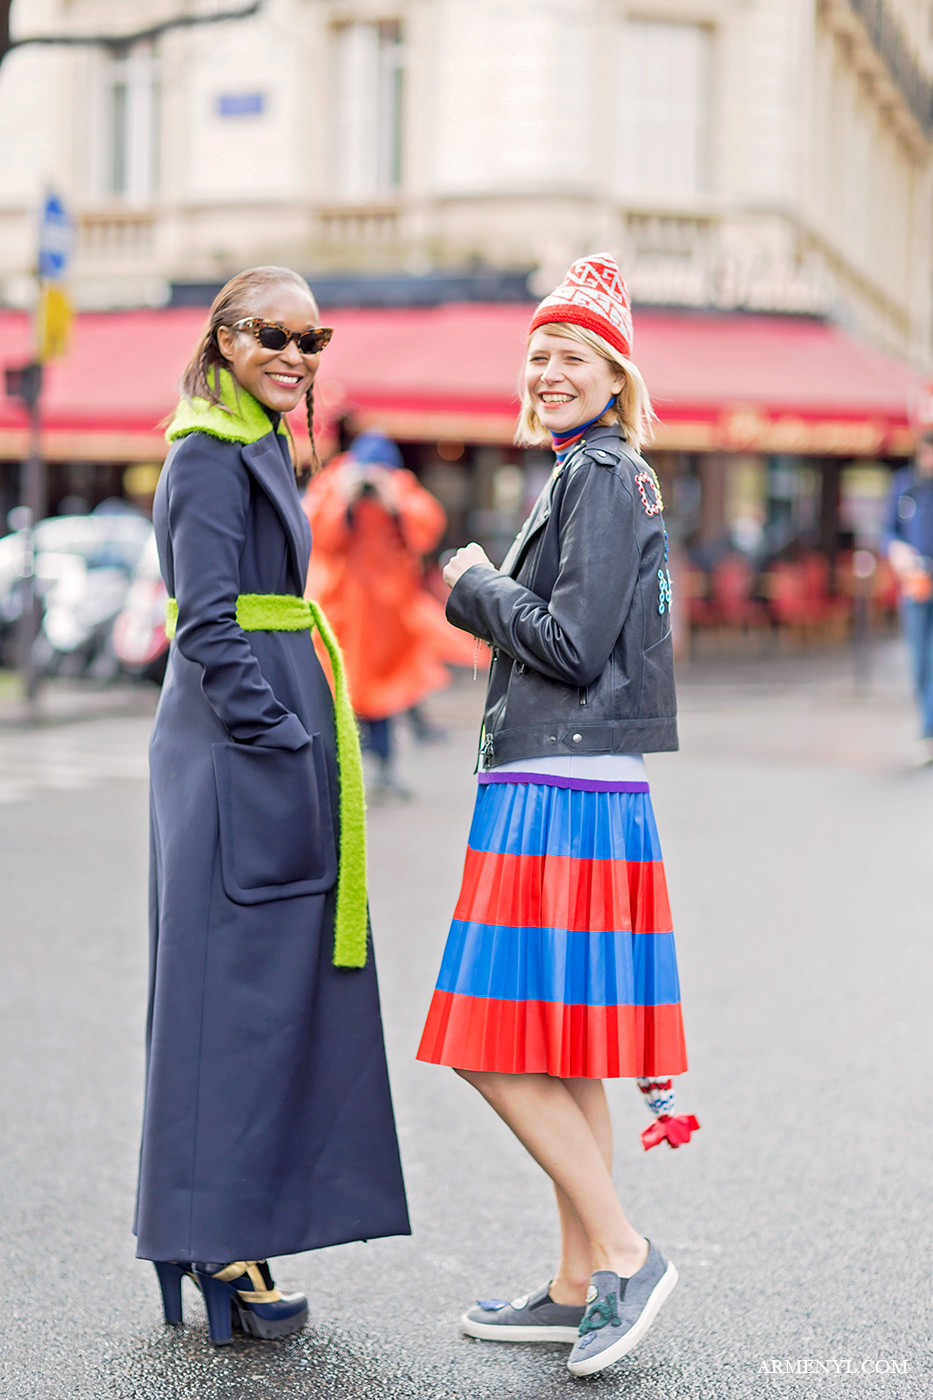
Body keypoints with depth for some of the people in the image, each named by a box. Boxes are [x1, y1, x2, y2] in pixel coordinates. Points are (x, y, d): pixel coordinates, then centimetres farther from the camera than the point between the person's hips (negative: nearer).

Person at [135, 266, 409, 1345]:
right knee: (234, 988, -6)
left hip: (265, 745, 10)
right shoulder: (212, 455, -11)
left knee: (272, 992, 11)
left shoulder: (254, 448, 19)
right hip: (237, 752, -10)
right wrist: (277, 739, -19)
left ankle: (214, 1234, 19)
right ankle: (216, 1247, 1)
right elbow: (209, 627, -18)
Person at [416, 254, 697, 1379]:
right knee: (559, 1052, 11)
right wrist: (483, 594, 12)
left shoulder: (602, 477, -10)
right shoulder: (586, 477, 19)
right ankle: (578, 1287, 17)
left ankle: (622, 1255, -3)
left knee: (498, 1045, -9)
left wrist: (475, 586, -4)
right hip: (562, 789, 10)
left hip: (562, 795, -10)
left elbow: (575, 644, -17)